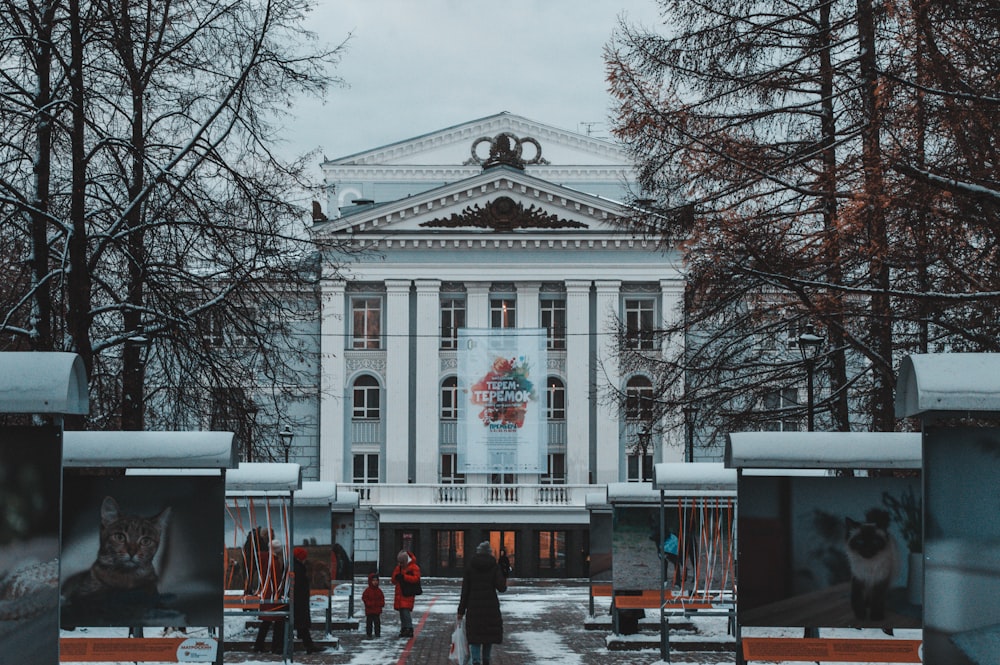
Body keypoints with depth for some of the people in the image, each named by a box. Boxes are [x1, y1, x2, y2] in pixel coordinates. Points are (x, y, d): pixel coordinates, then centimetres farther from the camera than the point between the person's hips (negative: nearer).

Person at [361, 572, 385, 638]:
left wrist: (381, 603, -3)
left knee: (377, 622, 5)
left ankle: (377, 633, 11)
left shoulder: (379, 591, 8)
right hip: (369, 610, -3)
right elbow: (364, 598, -7)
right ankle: (369, 633, 10)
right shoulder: (368, 590, -5)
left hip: (377, 610, 3)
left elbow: (382, 598, 14)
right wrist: (369, 603, -17)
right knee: (369, 622, 3)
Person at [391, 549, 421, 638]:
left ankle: (409, 629, -15)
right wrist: (396, 577, -5)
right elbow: (394, 581, 20)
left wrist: (403, 577, -24)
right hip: (399, 593, 7)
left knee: (406, 611, -17)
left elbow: (416, 578, -19)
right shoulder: (398, 568, 16)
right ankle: (403, 629, 15)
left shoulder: (414, 567, -6)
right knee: (401, 611, 9)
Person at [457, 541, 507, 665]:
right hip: (491, 607, 0)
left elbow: (465, 591, 1)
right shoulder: (494, 567, 0)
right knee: (489, 635, 16)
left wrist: (461, 611, 4)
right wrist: (504, 580, 15)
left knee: (475, 637, 0)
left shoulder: (470, 568, 2)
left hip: (474, 607, 0)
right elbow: (501, 587, -7)